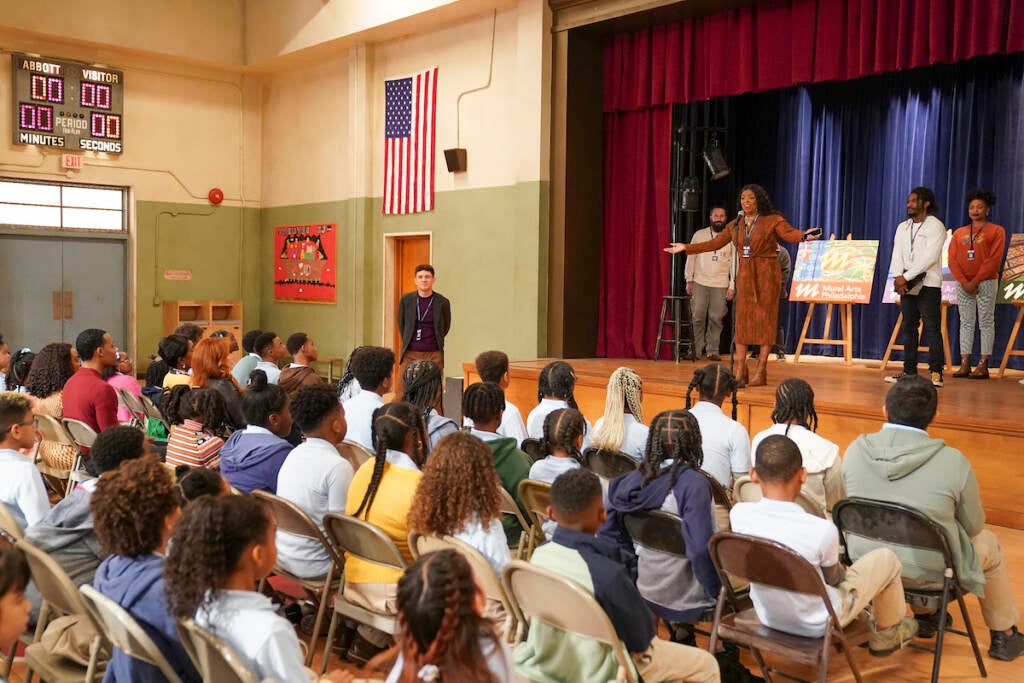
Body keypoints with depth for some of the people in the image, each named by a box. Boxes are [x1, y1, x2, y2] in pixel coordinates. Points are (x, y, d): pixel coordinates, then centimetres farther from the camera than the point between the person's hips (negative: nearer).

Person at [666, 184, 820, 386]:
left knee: (765, 319, -3)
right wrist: (686, 248, 15)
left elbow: (789, 233, -17)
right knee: (742, 319, 1)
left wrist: (804, 236, -40)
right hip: (744, 276, 5)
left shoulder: (772, 220, -2)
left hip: (766, 275, -4)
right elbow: (715, 242, 16)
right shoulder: (735, 225, 13)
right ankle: (739, 371, 4)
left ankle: (761, 371, 0)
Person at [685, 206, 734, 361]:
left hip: (721, 285, 0)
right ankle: (697, 350, 4)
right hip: (700, 283, 0)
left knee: (716, 318, 1)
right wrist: (689, 281, 2)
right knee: (698, 317, -2)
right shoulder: (699, 235, 5)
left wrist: (732, 286, -2)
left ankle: (713, 351, 8)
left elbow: (734, 263, 4)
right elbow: (691, 258, 7)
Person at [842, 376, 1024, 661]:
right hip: (928, 571, -4)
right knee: (987, 543, 27)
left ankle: (925, 615, 46)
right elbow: (973, 526, -5)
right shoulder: (953, 461, -21)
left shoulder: (856, 449, -12)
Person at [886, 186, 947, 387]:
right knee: (908, 328, 7)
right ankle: (909, 370, 11)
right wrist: (897, 277, -10)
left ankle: (936, 372, -9)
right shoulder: (902, 227, 16)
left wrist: (906, 276, -17)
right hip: (906, 286, 6)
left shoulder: (935, 226, -4)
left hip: (928, 285, -6)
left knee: (932, 328, -8)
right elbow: (897, 255, 7)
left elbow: (929, 257, -14)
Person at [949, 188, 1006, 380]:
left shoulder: (996, 231, 1)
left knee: (986, 322, -3)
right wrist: (964, 282, -9)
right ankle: (964, 364, 4)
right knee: (965, 322, 3)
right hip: (963, 284, 4)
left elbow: (994, 260, -9)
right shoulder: (959, 233, 12)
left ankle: (983, 365, -3)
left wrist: (975, 281, -14)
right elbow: (952, 260, 4)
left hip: (986, 283, -4)